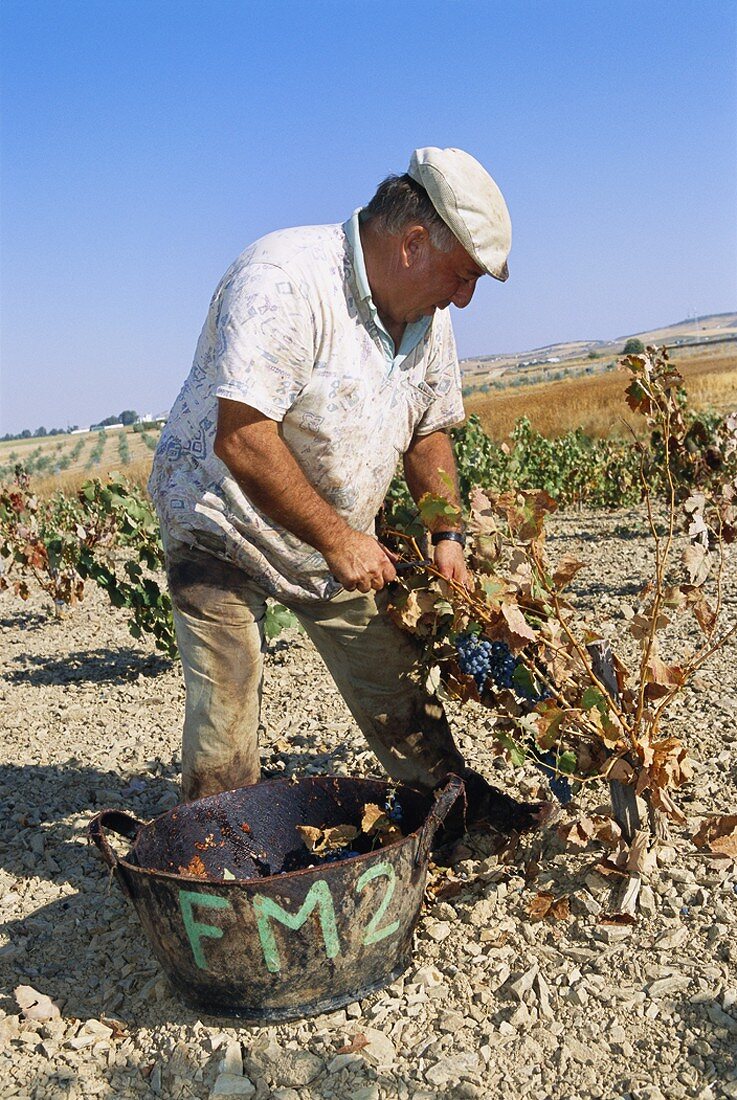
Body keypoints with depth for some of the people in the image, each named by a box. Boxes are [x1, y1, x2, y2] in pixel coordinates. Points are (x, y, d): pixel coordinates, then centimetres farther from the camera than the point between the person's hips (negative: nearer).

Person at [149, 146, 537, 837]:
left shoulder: (427, 314, -1)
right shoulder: (284, 281, -28)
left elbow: (428, 432, 10)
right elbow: (240, 440, -34)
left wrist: (446, 534, -1)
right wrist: (337, 540, -28)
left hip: (339, 539, 7)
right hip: (221, 524, -6)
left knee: (393, 678, 10)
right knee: (224, 704, -6)